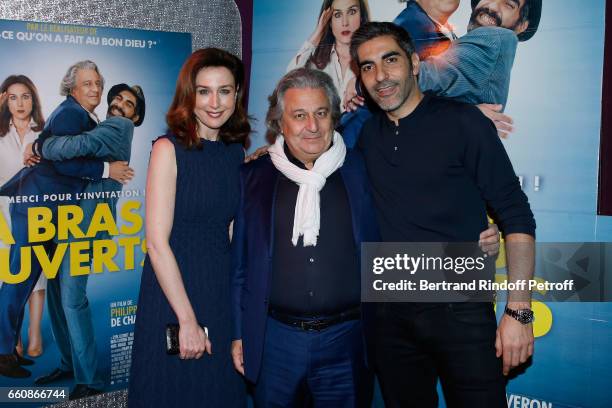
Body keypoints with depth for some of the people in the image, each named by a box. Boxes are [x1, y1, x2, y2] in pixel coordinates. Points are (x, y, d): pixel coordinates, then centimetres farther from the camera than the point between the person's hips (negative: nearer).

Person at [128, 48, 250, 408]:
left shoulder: (238, 152, 6)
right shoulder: (170, 149, -10)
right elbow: (157, 241, -16)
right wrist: (187, 319, -16)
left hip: (224, 291, 5)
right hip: (174, 293, -5)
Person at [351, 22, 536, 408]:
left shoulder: (461, 122, -8)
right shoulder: (366, 133, 6)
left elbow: (516, 216, -9)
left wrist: (519, 311, -14)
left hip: (460, 312, -4)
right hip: (391, 314, 5)